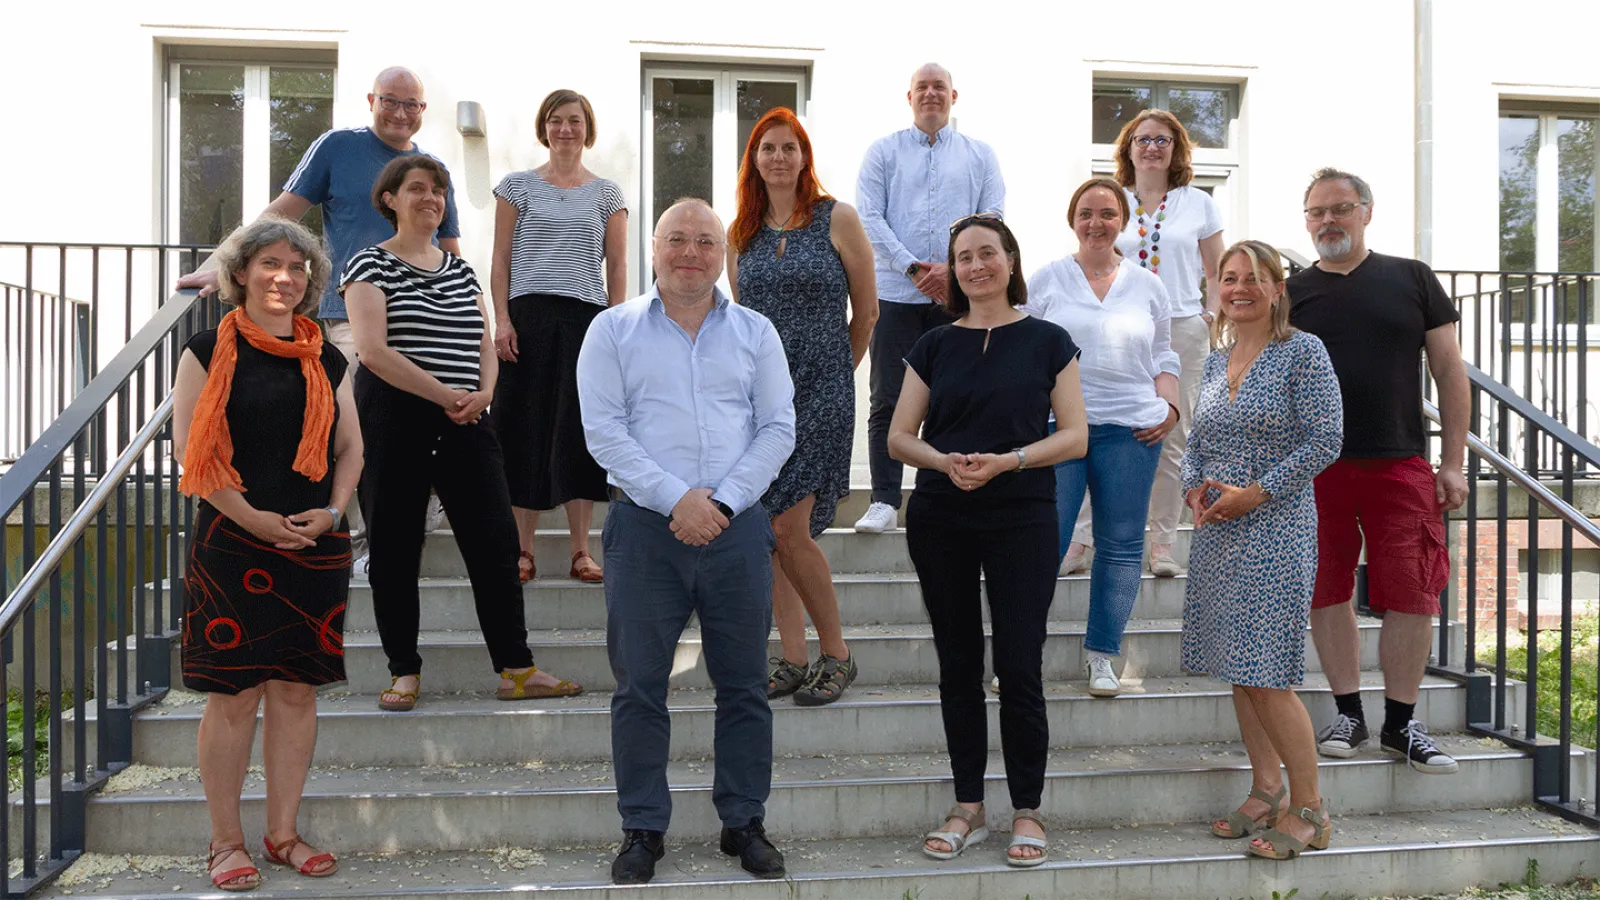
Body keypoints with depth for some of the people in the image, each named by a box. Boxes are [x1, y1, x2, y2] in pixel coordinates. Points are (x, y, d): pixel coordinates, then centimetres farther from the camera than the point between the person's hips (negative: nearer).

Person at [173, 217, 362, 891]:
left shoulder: (324, 359, 11)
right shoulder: (211, 350, -1)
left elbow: (350, 448, 14)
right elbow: (190, 448, -6)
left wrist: (330, 512, -3)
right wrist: (254, 517, -14)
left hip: (315, 548, 4)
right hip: (232, 546, -4)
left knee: (297, 689, 8)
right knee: (234, 694, 0)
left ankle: (283, 834, 19)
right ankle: (226, 842, 13)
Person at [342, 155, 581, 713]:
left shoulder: (459, 268, 17)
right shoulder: (371, 265, -1)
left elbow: (485, 345, 16)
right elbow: (372, 349, -13)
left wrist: (483, 393, -5)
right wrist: (444, 395, -15)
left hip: (463, 421, 5)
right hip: (393, 420, -5)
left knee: (496, 541, 0)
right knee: (395, 548, 2)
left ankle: (517, 670, 5)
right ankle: (404, 672, 13)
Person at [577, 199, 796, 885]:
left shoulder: (755, 332, 11)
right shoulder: (614, 330, 6)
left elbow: (778, 428, 5)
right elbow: (603, 429, -3)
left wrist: (723, 501, -9)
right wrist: (675, 499, -13)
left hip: (737, 525, 2)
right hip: (644, 525, -1)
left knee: (744, 685, 7)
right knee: (639, 685, 3)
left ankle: (744, 823, 20)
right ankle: (642, 830, 15)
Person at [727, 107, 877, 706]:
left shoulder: (837, 219, -1)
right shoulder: (741, 233, 11)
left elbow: (866, 312, 5)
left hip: (820, 393, -5)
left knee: (790, 529, -12)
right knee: (765, 531, 3)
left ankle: (837, 655, 5)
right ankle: (793, 659, 13)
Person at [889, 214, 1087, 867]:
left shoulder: (1047, 342, 3)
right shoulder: (934, 346, 9)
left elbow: (1075, 434, -1)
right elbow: (900, 436, 7)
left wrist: (1007, 461, -16)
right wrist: (945, 463, -14)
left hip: (1022, 519, -2)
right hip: (940, 521, 2)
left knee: (1019, 669, -2)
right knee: (959, 667, 8)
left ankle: (1027, 813, 12)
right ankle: (967, 809, 19)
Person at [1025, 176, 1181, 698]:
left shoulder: (1147, 285, 14)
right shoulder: (1047, 281, 8)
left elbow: (1163, 356, 18)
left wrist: (1169, 408, 3)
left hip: (1130, 430, 2)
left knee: (1121, 545, 4)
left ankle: (1102, 654, 14)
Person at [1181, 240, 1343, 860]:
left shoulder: (1302, 351, -6)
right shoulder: (1215, 361, 14)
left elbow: (1325, 439, -11)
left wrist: (1255, 493, -16)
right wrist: (1194, 486, -1)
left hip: (1276, 527, -7)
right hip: (1217, 531, 7)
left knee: (1267, 676, -8)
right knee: (1238, 670, 11)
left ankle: (1308, 810, 6)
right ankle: (1266, 792, 23)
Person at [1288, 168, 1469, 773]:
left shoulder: (1412, 279, 8)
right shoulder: (1292, 294, 8)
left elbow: (1449, 372, 8)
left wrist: (1453, 462, 2)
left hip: (1400, 466, 0)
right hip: (1314, 468, 1)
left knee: (1412, 593, 0)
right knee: (1328, 591, 5)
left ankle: (1402, 723, 15)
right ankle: (1348, 713, 20)